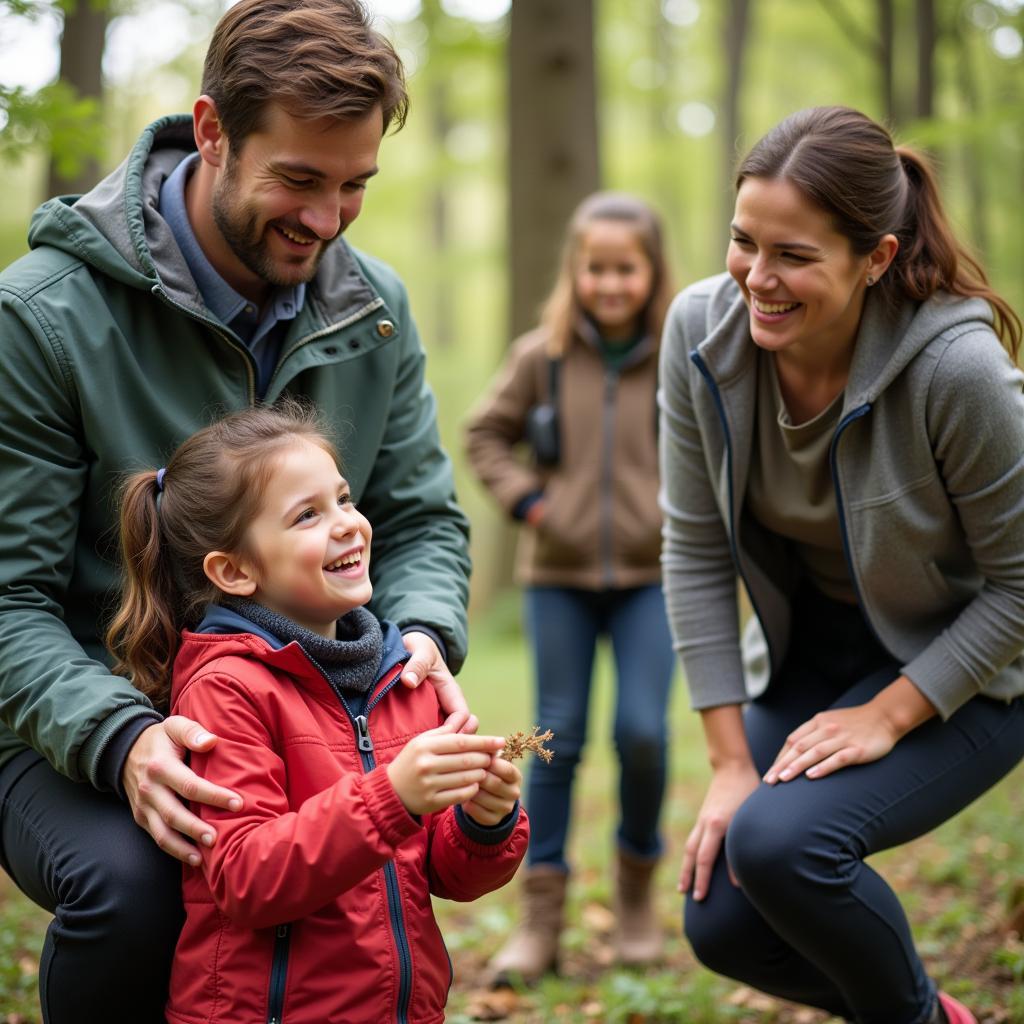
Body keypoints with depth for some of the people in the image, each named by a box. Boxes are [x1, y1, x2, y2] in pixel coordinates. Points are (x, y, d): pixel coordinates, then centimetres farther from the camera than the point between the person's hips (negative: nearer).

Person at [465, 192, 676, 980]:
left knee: (642, 731, -8)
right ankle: (540, 919, 10)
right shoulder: (542, 357, -2)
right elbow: (486, 434, 11)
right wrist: (524, 498, -2)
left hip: (651, 575, -1)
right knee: (558, 742, 4)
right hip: (559, 576, 1)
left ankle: (638, 883, 19)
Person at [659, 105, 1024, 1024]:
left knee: (779, 842, -27)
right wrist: (729, 758, -11)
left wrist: (889, 715, -19)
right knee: (722, 925, -1)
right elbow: (697, 550, -10)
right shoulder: (703, 329, -16)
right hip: (812, 653, 5)